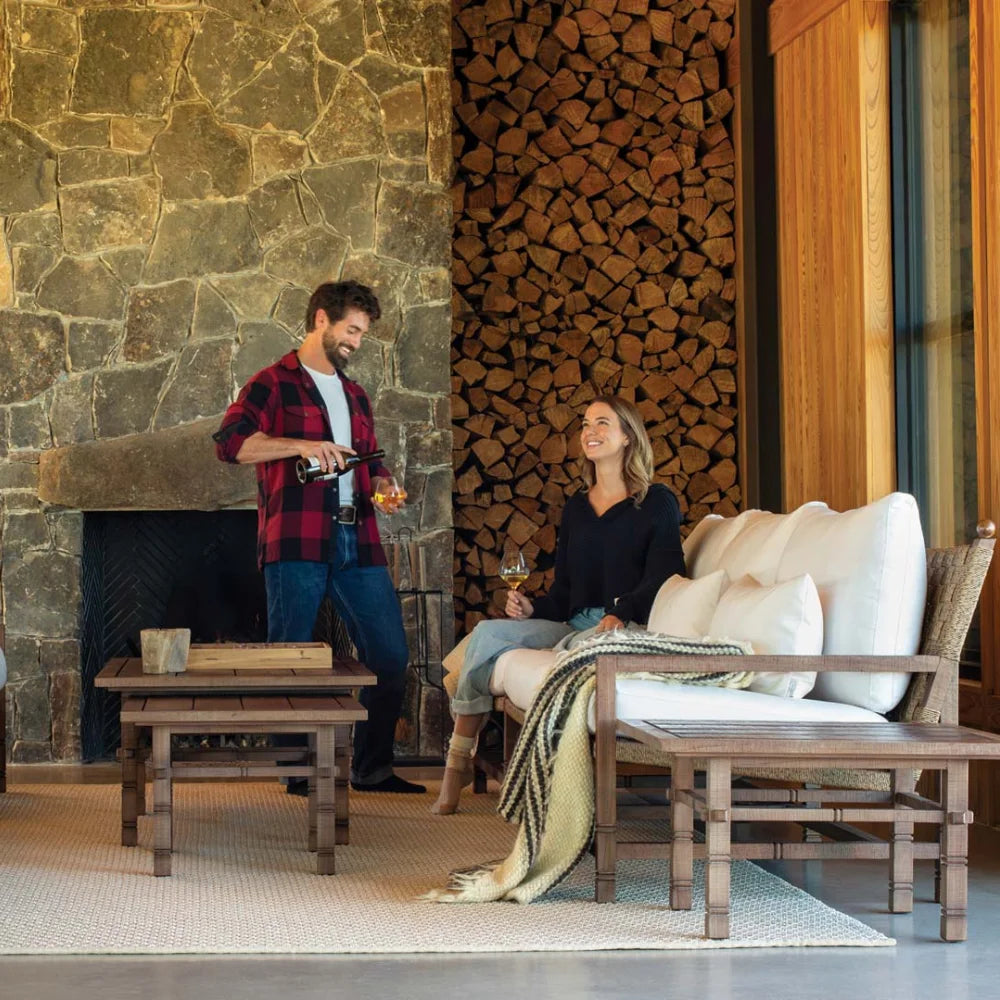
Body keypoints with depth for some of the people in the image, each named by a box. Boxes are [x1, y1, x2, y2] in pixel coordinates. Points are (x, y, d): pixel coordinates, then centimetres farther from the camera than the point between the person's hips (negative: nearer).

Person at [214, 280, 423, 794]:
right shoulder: (275, 383, 2)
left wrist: (379, 488, 7)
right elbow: (229, 441, -12)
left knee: (390, 654, 4)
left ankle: (372, 767, 14)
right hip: (295, 541, -6)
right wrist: (301, 446, -21)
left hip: (356, 540, 6)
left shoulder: (355, 395, 23)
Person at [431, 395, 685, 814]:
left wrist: (620, 614, -24)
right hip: (572, 626, 6)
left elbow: (663, 578, -8)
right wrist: (532, 609, -1)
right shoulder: (576, 508, 21)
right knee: (488, 632, -17)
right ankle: (458, 762, -17)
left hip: (628, 630, -6)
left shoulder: (656, 503, 3)